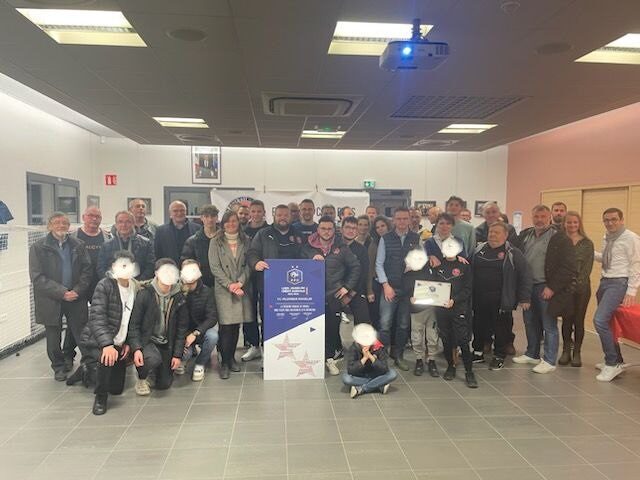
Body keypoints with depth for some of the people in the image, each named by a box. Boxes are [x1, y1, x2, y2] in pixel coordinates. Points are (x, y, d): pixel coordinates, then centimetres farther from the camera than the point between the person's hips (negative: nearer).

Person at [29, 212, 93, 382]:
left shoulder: (78, 245, 6)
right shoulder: (38, 247, -2)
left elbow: (87, 270, 4)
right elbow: (37, 277, -8)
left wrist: (77, 290, -11)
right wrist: (62, 293, -15)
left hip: (76, 298, 1)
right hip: (51, 300, -1)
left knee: (82, 333, 2)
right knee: (53, 337, 10)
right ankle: (58, 367, 27)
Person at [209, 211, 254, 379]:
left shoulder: (246, 241, 10)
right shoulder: (216, 242, 3)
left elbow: (249, 264, 4)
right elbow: (215, 267, -3)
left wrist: (240, 282, -10)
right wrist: (229, 285, -12)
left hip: (242, 288, 3)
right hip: (223, 289, -2)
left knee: (236, 326, 6)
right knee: (226, 326, -7)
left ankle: (232, 358, 21)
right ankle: (224, 362, 5)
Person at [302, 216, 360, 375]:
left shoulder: (341, 248, 5)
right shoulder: (308, 248, 5)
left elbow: (355, 267, 7)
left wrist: (348, 286, 2)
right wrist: (312, 261, -13)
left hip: (334, 296, 0)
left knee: (332, 328, 4)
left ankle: (329, 358, 21)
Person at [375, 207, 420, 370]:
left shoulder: (416, 239, 3)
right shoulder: (385, 239, 1)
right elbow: (379, 264, 0)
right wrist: (386, 285, -6)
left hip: (409, 289, 2)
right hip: (389, 288, -2)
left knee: (404, 324, 11)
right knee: (385, 324, -6)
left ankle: (398, 355, 25)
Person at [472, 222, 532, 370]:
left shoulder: (513, 253, -4)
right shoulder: (479, 249, 8)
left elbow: (525, 276, -5)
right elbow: (470, 271, 12)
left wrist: (524, 298, -9)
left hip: (501, 300, -4)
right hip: (479, 298, 4)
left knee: (501, 328, 6)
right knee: (478, 326, 12)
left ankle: (499, 356, 22)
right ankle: (478, 352, 29)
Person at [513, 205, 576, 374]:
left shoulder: (560, 238, -9)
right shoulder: (524, 235, 9)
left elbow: (568, 267, -12)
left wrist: (552, 288, -15)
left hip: (547, 288, -6)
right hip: (527, 287, 6)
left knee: (549, 326, 3)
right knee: (530, 323, 16)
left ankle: (549, 361, 13)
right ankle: (532, 354, 31)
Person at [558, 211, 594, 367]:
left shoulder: (587, 243, 3)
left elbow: (588, 267, -2)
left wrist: (577, 282, -13)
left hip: (581, 287, 0)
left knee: (578, 321, 4)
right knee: (566, 320, 5)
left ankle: (577, 353, 14)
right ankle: (566, 351, 17)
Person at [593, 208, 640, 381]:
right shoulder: (607, 238, 12)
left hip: (619, 283, -8)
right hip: (604, 281, 8)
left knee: (600, 320, -19)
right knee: (606, 322, 13)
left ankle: (613, 364, -6)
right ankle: (616, 360, 30)